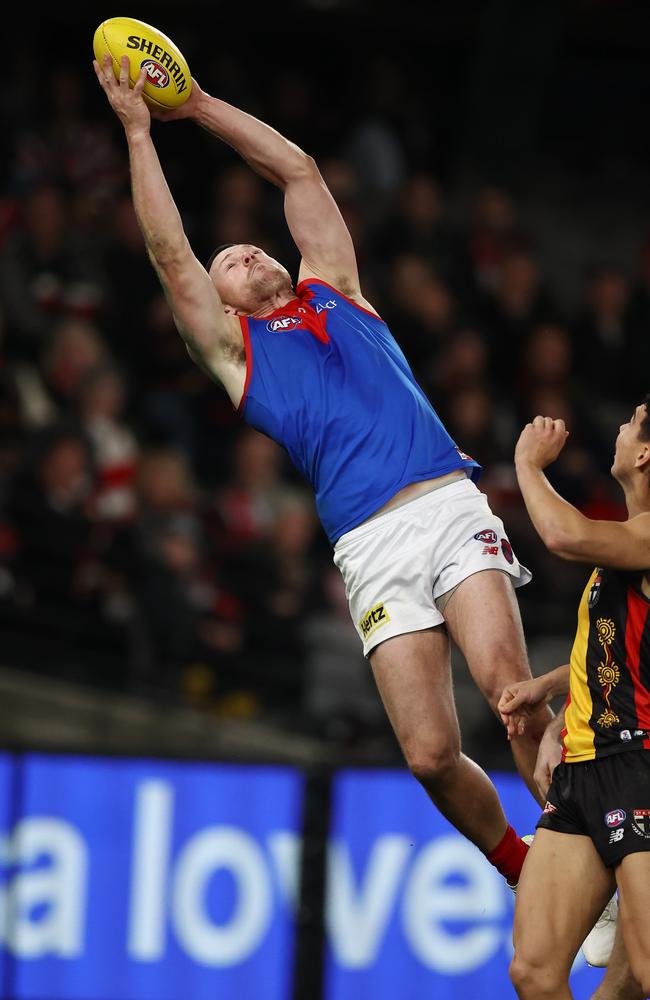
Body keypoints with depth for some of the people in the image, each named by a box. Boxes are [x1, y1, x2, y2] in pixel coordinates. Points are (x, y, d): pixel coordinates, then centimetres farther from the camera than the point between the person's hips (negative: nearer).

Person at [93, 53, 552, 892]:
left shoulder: (332, 290, 25)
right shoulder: (232, 345, 19)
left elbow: (298, 170, 29)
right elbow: (169, 252, 11)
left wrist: (199, 105, 31)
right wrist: (138, 130, 14)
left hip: (451, 506, 1)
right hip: (374, 546, -1)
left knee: (507, 684, -21)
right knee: (430, 751, -11)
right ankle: (529, 877, 10)